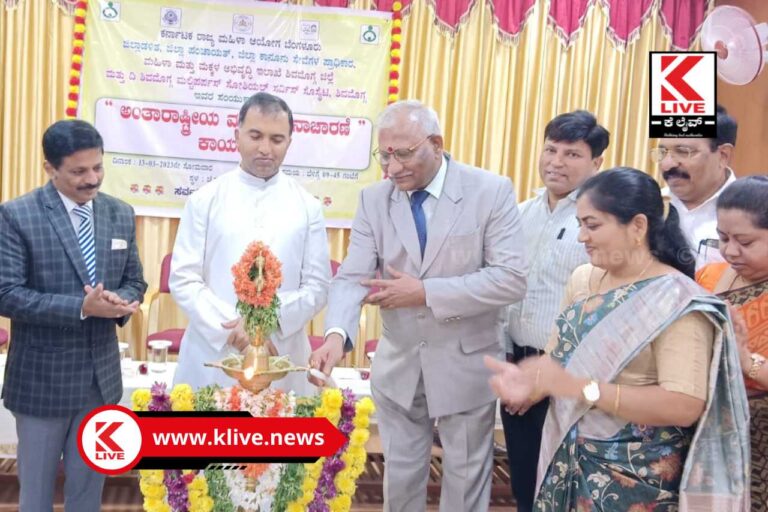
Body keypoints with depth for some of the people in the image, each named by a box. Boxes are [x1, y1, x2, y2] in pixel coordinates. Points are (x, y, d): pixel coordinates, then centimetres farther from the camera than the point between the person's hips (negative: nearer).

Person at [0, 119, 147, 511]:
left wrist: (121, 300, -15)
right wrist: (81, 307, -26)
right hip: (42, 377, -4)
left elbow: (134, 281, 9)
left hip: (102, 375, 4)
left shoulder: (121, 214, 3)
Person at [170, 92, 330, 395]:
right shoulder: (204, 201, 3)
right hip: (212, 358, 0)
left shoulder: (307, 207, 5)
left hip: (281, 361, 1)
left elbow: (318, 286, 2)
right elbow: (183, 280, -1)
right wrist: (231, 329, -13)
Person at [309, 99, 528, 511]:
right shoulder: (373, 199, -3)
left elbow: (511, 279, -18)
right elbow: (352, 277, -11)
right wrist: (337, 334, -31)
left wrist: (425, 292, -22)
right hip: (399, 366, 3)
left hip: (465, 365, -2)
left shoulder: (491, 191, -13)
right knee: (400, 477, 18)